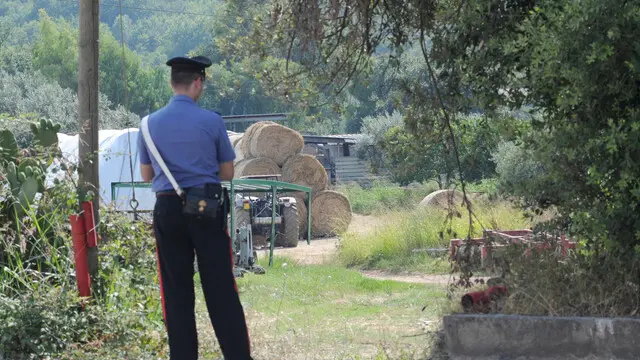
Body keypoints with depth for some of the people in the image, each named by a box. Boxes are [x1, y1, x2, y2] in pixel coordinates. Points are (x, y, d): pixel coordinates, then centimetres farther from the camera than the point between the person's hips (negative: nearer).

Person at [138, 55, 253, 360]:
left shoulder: (150, 123, 3)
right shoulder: (212, 121, -5)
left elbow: (146, 175, 14)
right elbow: (227, 173, 4)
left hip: (168, 209, 2)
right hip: (208, 209, -2)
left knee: (177, 292, 7)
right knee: (221, 289, 0)